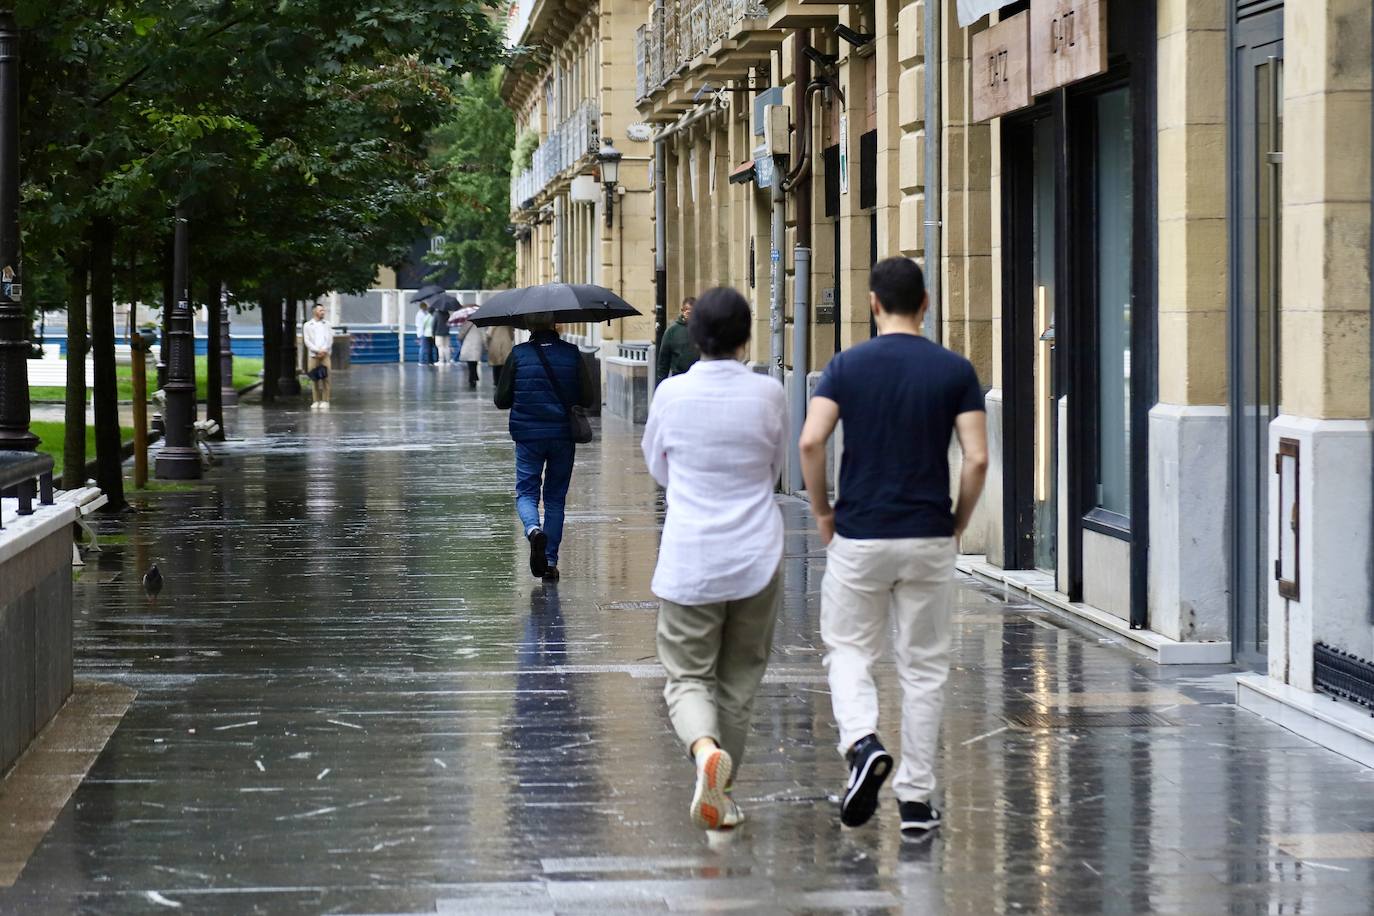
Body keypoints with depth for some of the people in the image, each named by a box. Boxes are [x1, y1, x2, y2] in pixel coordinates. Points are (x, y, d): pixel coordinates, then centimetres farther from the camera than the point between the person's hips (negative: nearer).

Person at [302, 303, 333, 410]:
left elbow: (330, 339, 6)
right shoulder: (307, 325, 8)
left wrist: (324, 351, -8)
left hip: (325, 355, 0)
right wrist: (317, 350, -10)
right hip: (313, 355, 0)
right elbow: (307, 341, 1)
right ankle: (316, 401, 1)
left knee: (326, 378, -7)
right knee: (314, 379, -2)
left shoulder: (327, 325, 13)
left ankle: (325, 401, -6)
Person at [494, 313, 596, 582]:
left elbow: (501, 400, -2)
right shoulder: (572, 354, -4)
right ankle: (550, 562, 10)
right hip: (564, 435, 2)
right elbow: (588, 398, 1)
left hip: (528, 436, -2)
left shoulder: (518, 355, -7)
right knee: (556, 497, 12)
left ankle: (534, 530, -25)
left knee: (526, 492, 8)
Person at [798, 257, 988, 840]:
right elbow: (977, 458, -9)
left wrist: (822, 512, 0)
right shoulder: (955, 371, -2)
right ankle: (916, 798, 9)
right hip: (928, 539, 1)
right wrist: (958, 524, 5)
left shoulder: (847, 365, -3)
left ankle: (862, 744, -14)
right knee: (923, 667, 9)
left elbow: (811, 442, -13)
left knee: (849, 651, 14)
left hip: (858, 536, 0)